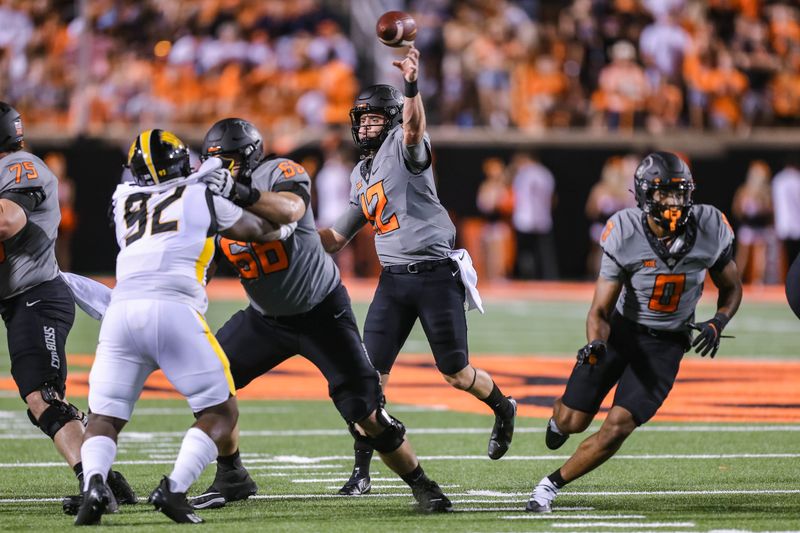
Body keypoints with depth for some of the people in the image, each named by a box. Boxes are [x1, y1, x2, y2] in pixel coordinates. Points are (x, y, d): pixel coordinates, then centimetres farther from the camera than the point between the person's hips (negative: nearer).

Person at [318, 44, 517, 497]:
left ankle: (503, 409, 35)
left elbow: (413, 125, -32)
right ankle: (362, 470, 0)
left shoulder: (403, 147, -6)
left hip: (436, 274, -6)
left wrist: (412, 87, -52)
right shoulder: (361, 176, 17)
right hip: (393, 279, 6)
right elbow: (338, 238, 25)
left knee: (457, 374, 3)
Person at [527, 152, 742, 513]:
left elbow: (731, 289, 1)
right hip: (621, 329, 0)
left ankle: (552, 484, 4)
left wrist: (716, 325, -18)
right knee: (572, 422, 4)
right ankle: (559, 415, 44)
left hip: (665, 344, 0)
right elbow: (599, 311, -17)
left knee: (617, 427, -15)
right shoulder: (625, 235, -22)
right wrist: (595, 344, -38)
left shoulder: (709, 229, -17)